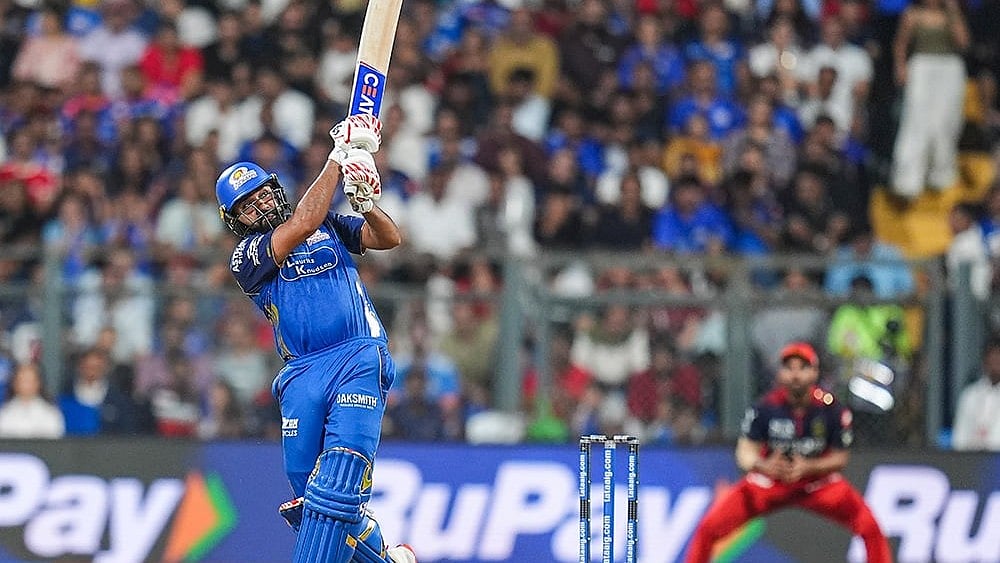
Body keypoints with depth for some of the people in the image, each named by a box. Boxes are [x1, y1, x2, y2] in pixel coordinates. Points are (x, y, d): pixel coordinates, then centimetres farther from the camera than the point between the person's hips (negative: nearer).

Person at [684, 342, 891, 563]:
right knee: (709, 528, -14)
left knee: (870, 528, -18)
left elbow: (839, 458, -10)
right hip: (769, 482, 0)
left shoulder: (830, 408, -18)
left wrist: (808, 468, -29)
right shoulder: (766, 407, -18)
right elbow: (745, 452, -16)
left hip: (819, 482, 0)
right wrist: (763, 466, -40)